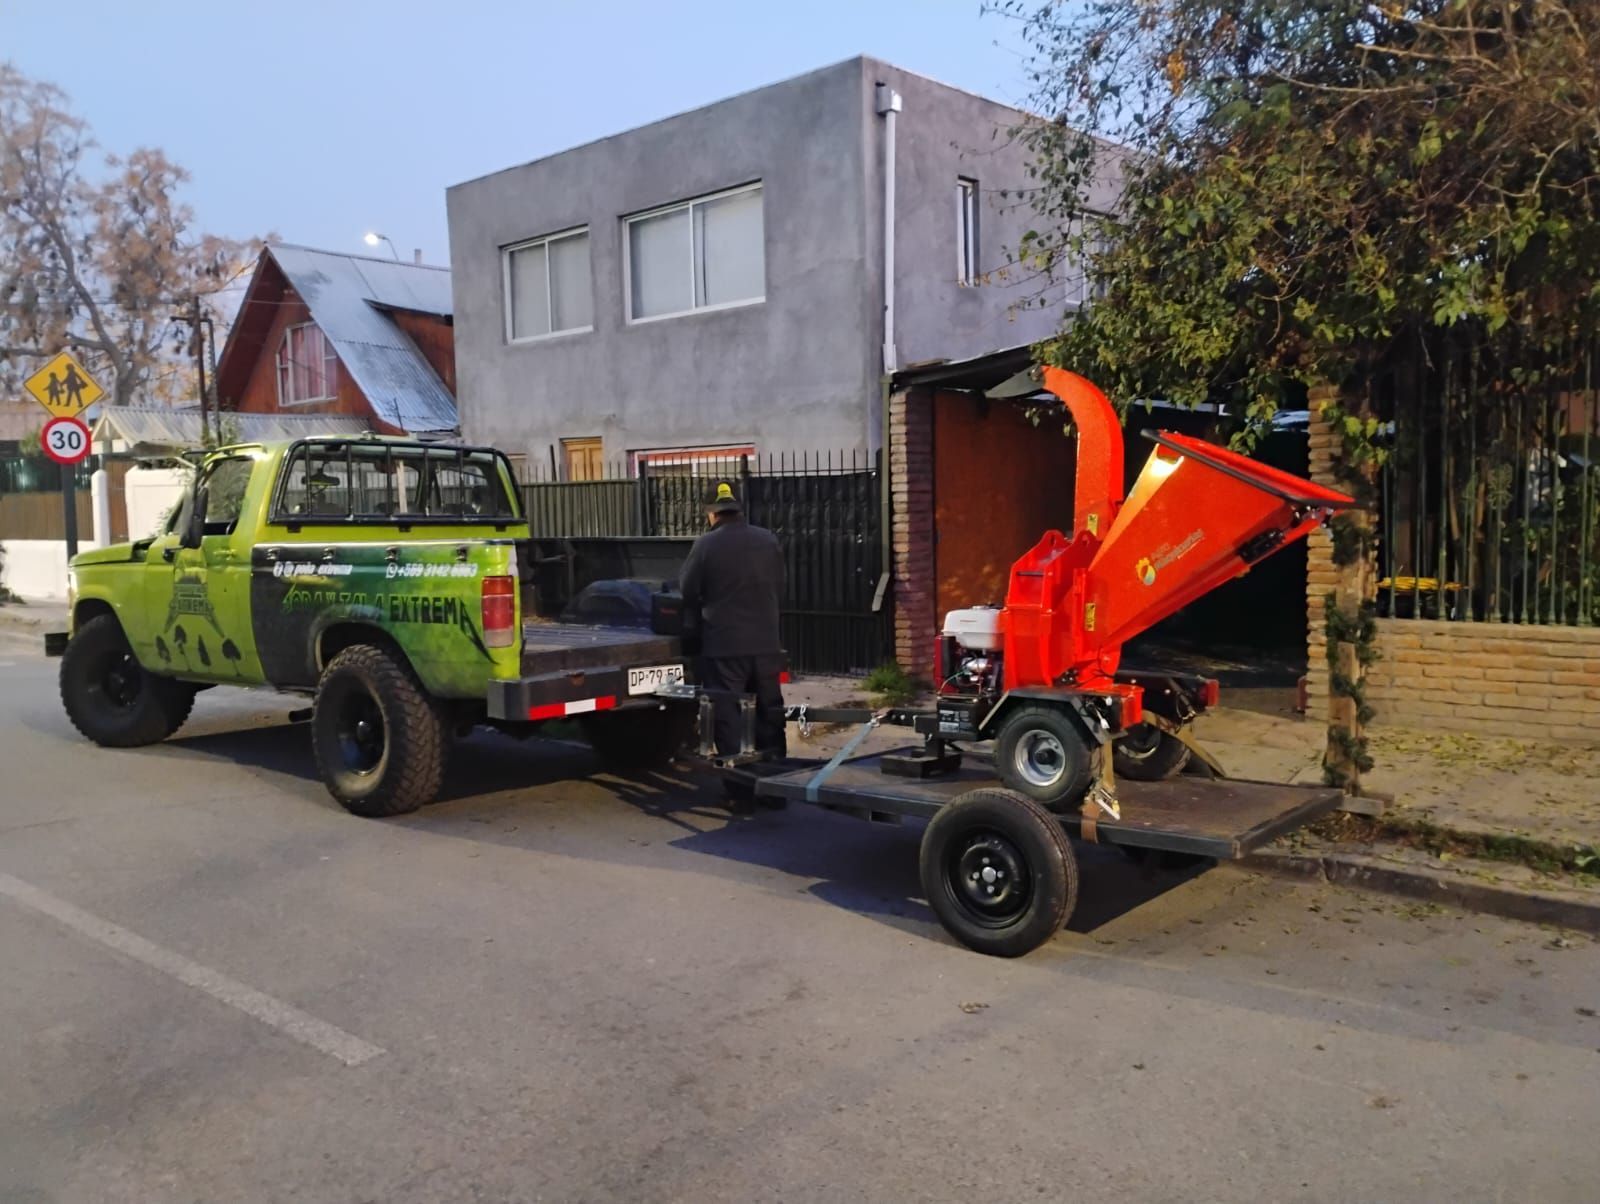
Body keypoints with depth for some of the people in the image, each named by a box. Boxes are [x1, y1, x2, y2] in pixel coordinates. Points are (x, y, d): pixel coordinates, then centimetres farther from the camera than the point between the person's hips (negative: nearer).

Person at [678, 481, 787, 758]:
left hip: (723, 644, -4)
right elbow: (779, 589, 12)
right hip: (765, 642, 4)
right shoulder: (769, 540, 4)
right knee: (769, 709, 15)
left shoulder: (706, 544, -10)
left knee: (727, 712, 2)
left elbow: (687, 592, -1)